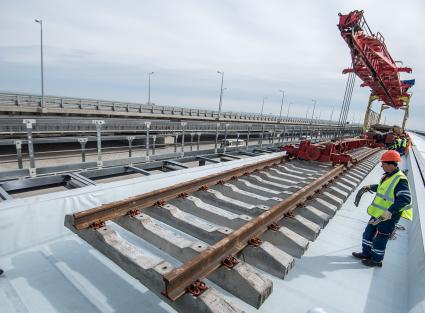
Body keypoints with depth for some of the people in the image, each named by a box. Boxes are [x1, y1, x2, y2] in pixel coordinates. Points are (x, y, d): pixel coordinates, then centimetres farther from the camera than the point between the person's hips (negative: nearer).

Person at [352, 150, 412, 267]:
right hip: (378, 213, 9)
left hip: (388, 217, -9)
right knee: (369, 232, 20)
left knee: (380, 239, 8)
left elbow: (405, 199, -31)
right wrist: (371, 187, 18)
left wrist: (390, 211, -37)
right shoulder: (387, 176, 5)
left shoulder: (400, 180, -24)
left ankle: (377, 260, 28)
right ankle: (366, 253, 37)